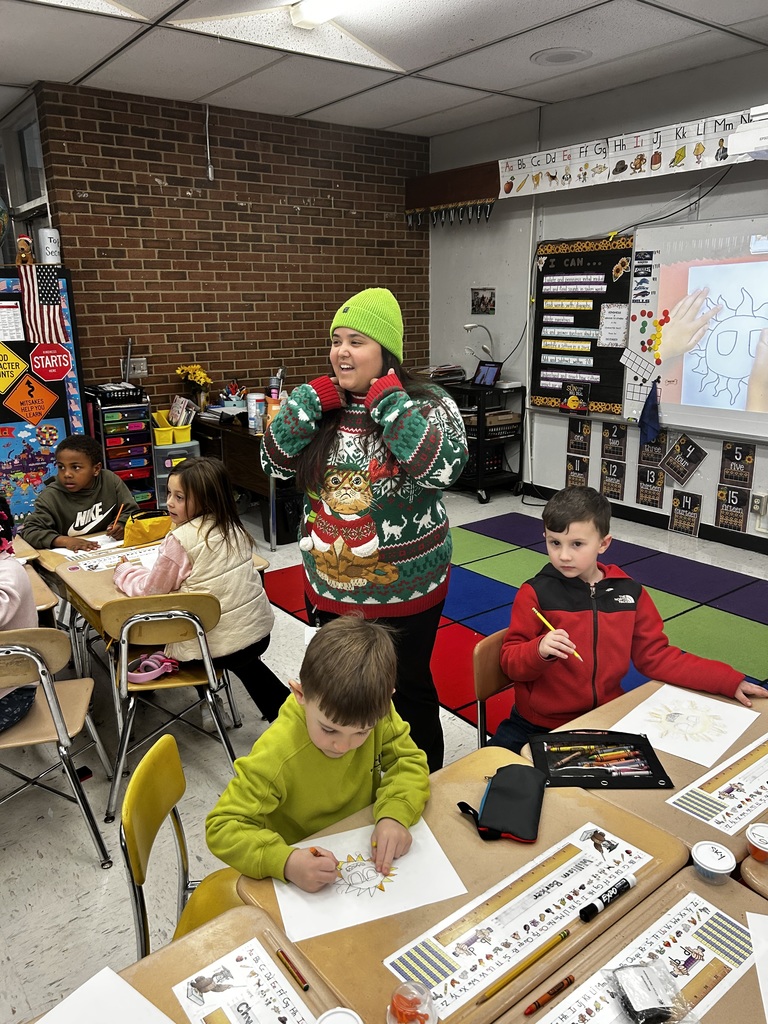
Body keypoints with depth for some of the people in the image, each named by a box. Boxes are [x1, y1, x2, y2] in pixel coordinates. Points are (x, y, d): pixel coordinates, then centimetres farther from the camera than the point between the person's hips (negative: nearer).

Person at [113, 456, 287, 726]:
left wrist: (124, 570, 13)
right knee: (245, 662, 36)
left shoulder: (181, 539, -18)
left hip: (220, 645, -6)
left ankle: (209, 704, 26)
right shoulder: (234, 528, 2)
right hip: (260, 631, 6)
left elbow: (151, 589, -5)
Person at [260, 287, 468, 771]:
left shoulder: (429, 405, -12)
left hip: (407, 590, -4)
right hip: (329, 588, 5)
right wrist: (311, 400, -15)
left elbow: (443, 467, -30)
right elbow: (275, 462, -6)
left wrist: (388, 400, -24)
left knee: (409, 690, 15)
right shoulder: (321, 404, 0)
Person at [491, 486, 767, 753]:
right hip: (539, 725, -3)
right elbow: (510, 662, -9)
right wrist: (540, 650, -31)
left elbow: (656, 656, 5)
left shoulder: (629, 592, -2)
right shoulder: (536, 593, -11)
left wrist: (729, 681, 0)